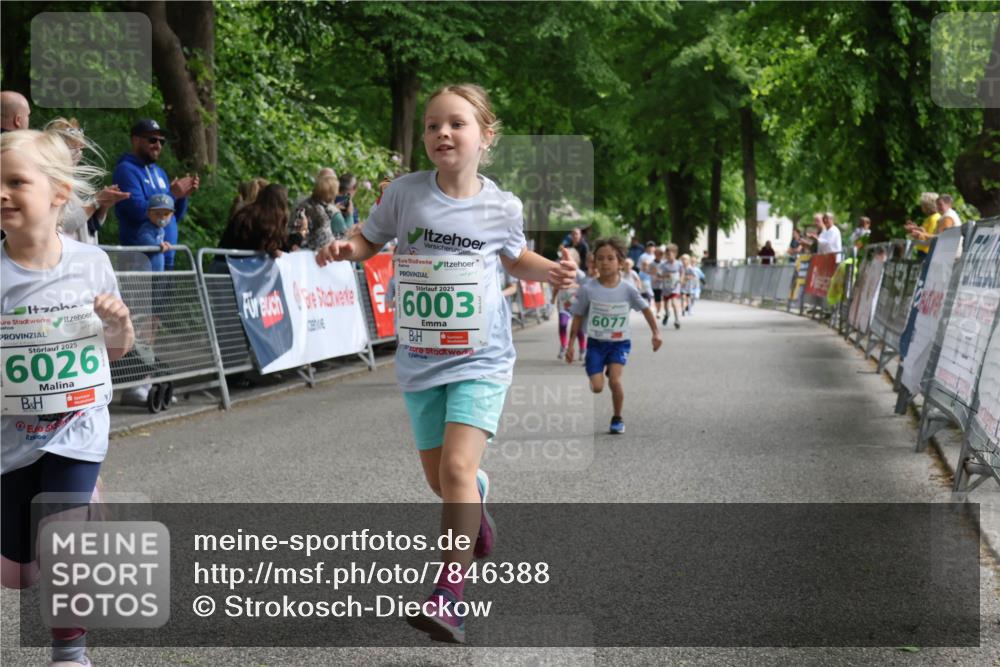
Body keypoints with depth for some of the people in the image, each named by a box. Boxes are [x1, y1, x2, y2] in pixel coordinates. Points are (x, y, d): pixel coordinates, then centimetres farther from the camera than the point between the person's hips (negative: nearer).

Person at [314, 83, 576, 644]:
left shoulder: (502, 207, -5)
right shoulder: (406, 192, -6)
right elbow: (372, 241, 9)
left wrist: (550, 271, -4)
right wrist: (346, 249, -13)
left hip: (480, 357, -3)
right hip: (420, 360, 3)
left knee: (457, 467, -20)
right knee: (439, 478, 14)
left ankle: (449, 598, -15)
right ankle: (478, 504, 51)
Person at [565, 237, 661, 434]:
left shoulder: (627, 289, -9)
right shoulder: (588, 289, -10)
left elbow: (645, 309, 5)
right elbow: (578, 317, 0)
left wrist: (656, 333, 0)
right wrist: (570, 344, 1)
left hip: (620, 342, 0)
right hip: (596, 342, 0)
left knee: (615, 380, -20)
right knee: (597, 387, -9)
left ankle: (617, 418, 5)